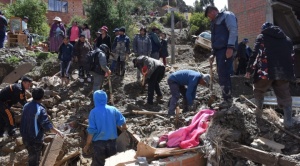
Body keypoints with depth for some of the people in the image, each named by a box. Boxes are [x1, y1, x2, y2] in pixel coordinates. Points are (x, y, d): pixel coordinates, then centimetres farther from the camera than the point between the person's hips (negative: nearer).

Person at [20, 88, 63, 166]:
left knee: (31, 156, 27)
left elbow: (24, 121, 11)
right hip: (35, 139, -7)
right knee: (34, 159, 10)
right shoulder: (40, 109, -23)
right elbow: (47, 125, -26)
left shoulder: (26, 106, -1)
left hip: (25, 137, 7)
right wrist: (58, 132, -18)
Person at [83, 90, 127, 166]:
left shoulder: (94, 112, -12)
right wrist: (123, 128, 27)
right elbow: (123, 122, 3)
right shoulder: (113, 109, -4)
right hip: (112, 141, 3)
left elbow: (91, 130, -13)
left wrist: (87, 145, -3)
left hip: (99, 142, -3)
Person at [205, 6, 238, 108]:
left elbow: (233, 30, -14)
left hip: (226, 49, -9)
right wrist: (213, 54, 24)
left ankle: (228, 100, -6)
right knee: (222, 75, 7)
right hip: (219, 50, 9)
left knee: (224, 74, -12)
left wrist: (230, 47, -23)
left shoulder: (227, 15, 0)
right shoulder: (214, 22, 27)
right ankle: (226, 99, 14)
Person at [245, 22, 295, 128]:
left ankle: (259, 110, 18)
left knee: (258, 90, 21)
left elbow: (255, 54, 0)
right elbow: (292, 56, 19)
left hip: (266, 71, -3)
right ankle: (288, 120, -1)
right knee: (284, 96, 9)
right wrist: (290, 72, 23)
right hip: (284, 72, 3)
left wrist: (249, 70, 1)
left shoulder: (261, 37, 11)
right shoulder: (287, 39, 24)